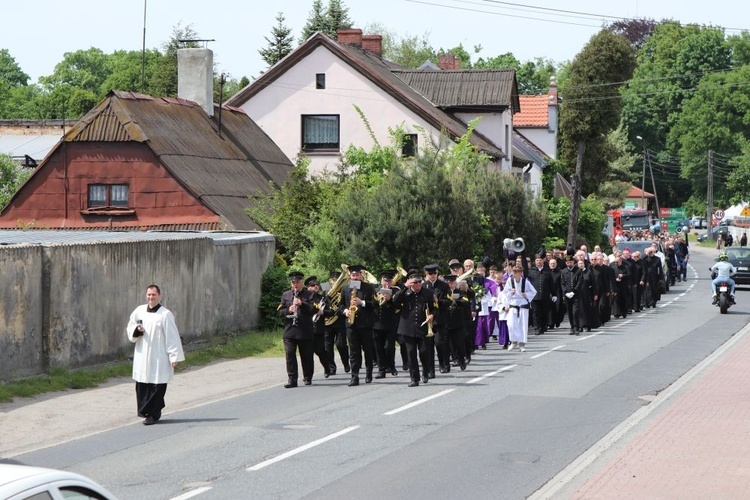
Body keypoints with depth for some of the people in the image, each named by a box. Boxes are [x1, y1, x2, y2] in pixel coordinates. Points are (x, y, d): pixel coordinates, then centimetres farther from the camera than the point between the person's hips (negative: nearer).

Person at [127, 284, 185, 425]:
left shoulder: (165, 314, -7)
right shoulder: (139, 311, 7)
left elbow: (172, 336, -8)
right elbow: (130, 327, 18)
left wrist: (174, 356, -11)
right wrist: (137, 329, -6)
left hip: (159, 357, -4)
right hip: (142, 355, 4)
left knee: (157, 386, -3)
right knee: (142, 384, 4)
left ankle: (153, 414, 5)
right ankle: (144, 410, 20)